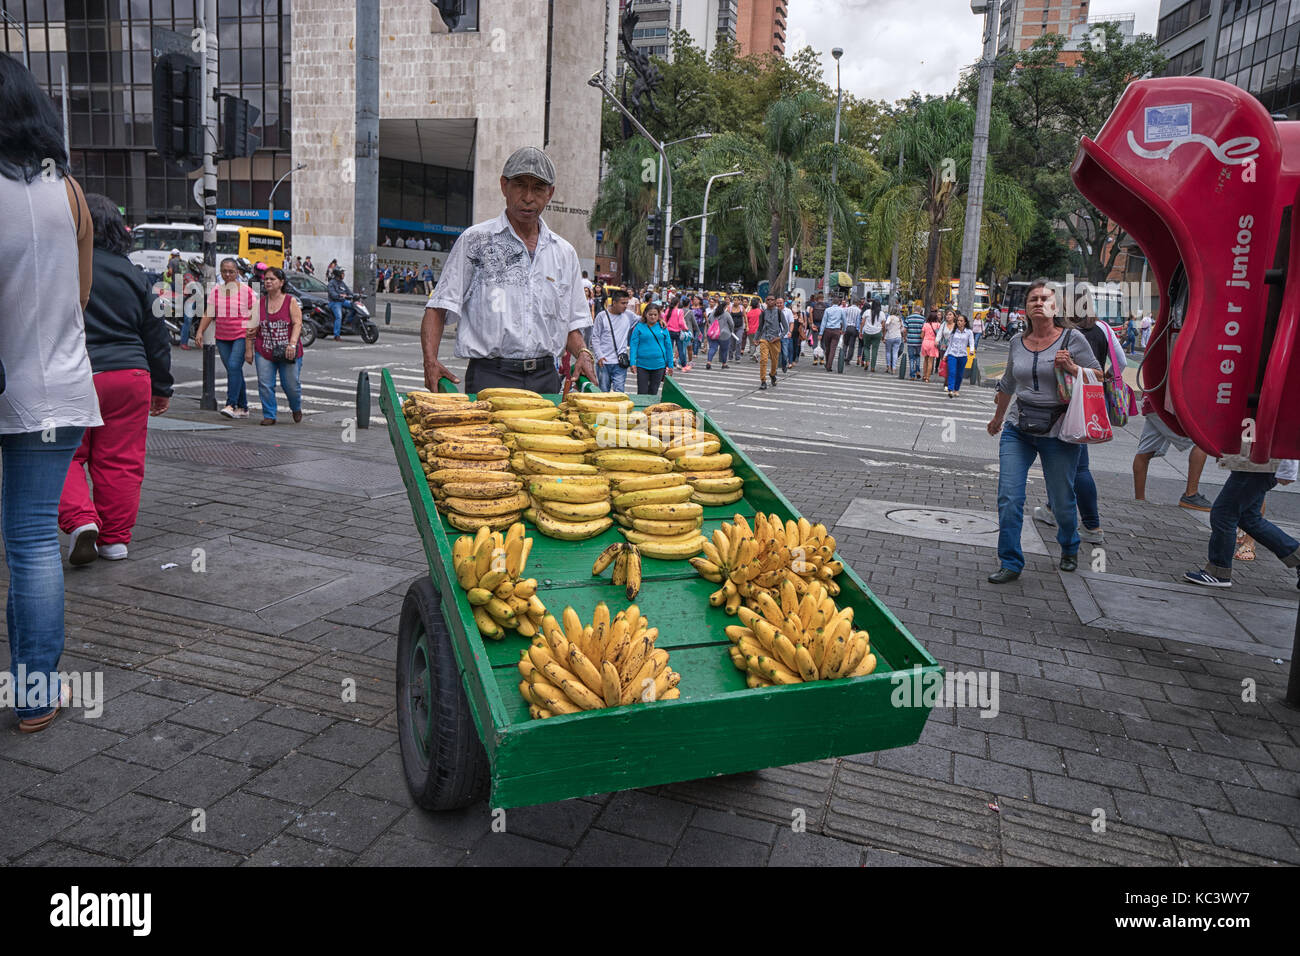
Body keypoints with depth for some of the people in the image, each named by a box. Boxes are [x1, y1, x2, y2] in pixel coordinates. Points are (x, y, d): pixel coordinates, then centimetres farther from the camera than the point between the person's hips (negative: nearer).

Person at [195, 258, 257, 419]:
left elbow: (255, 315, 0)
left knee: (234, 365, -20)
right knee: (233, 370, 5)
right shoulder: (216, 291, 11)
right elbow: (208, 314, 12)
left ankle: (231, 405, -21)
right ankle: (243, 408, 11)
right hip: (222, 337, 5)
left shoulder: (246, 291, 0)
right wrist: (200, 331, 2)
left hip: (242, 336, -4)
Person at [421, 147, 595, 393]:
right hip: (490, 378, -3)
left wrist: (583, 352, -1)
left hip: (545, 379, 4)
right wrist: (431, 361, -15)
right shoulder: (474, 241, 3)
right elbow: (438, 308, 0)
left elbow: (572, 323, 20)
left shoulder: (564, 252, 15)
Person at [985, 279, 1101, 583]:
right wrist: (998, 417, 34)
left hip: (1058, 433, -3)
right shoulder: (1017, 343, 8)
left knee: (1062, 502, 8)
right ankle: (1011, 563, 4)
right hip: (1018, 430, 3)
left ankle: (1069, 549, 39)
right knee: (1008, 498, -8)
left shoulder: (1072, 339, -4)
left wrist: (1072, 368, -18)